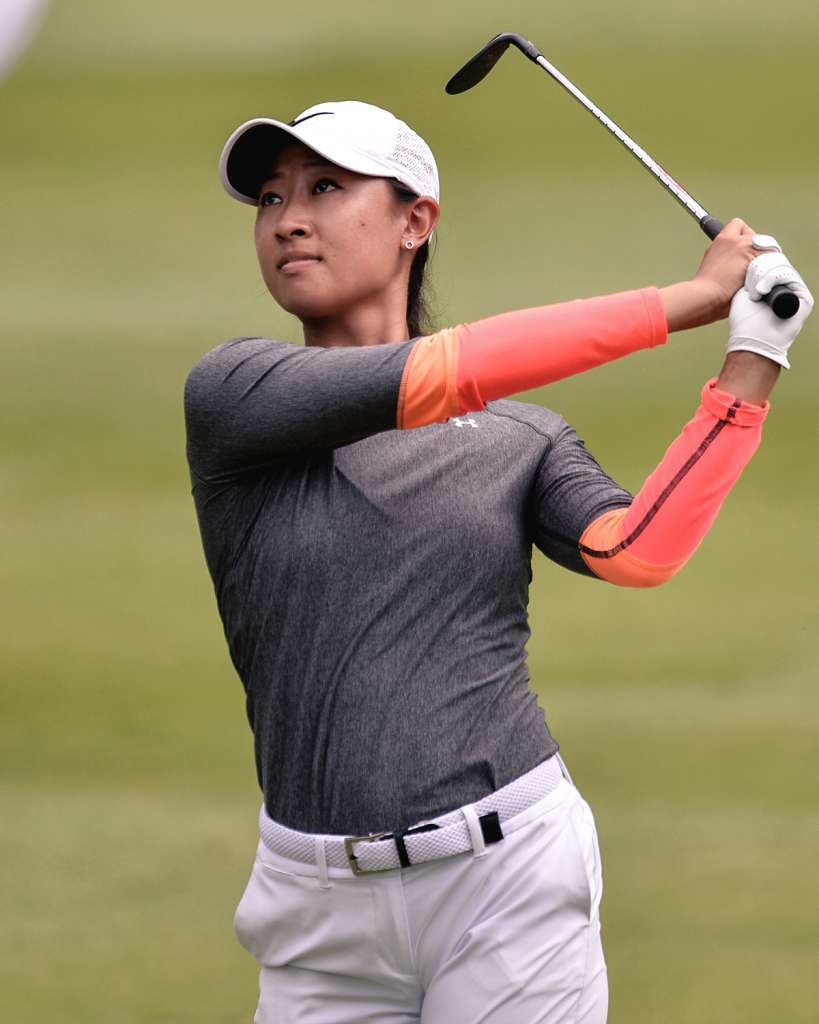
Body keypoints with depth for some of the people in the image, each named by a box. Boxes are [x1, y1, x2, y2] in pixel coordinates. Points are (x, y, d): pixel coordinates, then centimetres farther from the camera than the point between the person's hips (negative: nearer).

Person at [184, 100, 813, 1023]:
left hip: (510, 882, 0)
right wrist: (692, 299, -12)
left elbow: (639, 552, -11)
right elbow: (431, 378, -14)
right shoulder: (232, 395, -1)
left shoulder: (526, 443, 8)